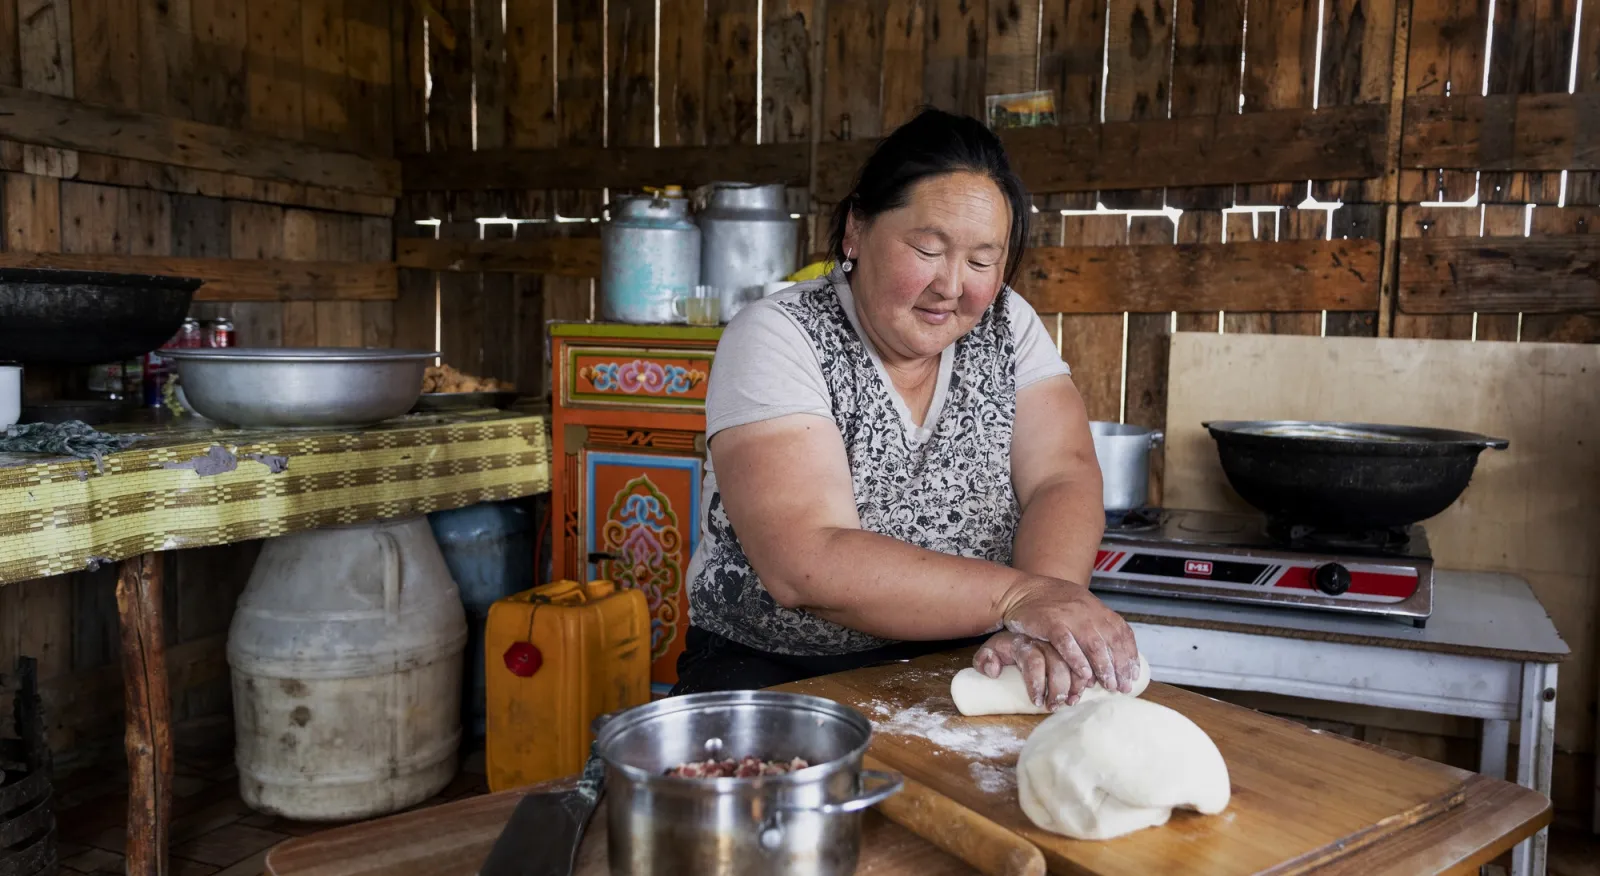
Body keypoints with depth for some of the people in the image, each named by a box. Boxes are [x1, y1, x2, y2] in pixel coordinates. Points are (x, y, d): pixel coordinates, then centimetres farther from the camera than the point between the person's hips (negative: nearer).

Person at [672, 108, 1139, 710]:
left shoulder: (1007, 328, 2)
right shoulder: (777, 339, -14)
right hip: (772, 672, -4)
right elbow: (804, 565, -25)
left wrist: (1040, 626, -29)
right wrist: (1020, 595, -32)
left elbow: (1064, 482, -8)